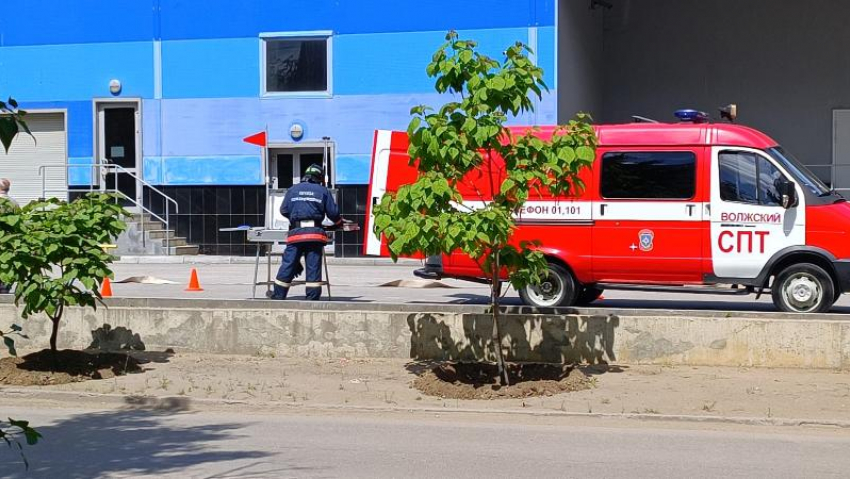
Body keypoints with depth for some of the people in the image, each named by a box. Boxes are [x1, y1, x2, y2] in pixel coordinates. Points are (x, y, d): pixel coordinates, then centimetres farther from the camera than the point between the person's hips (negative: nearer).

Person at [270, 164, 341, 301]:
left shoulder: (293, 190, 14)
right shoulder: (323, 191, 11)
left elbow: (284, 210, 16)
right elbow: (333, 212, 9)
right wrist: (339, 222, 30)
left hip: (296, 233, 1)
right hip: (315, 233, -1)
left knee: (288, 264, 3)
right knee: (314, 267, 2)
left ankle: (278, 296, 6)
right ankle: (313, 299, 2)